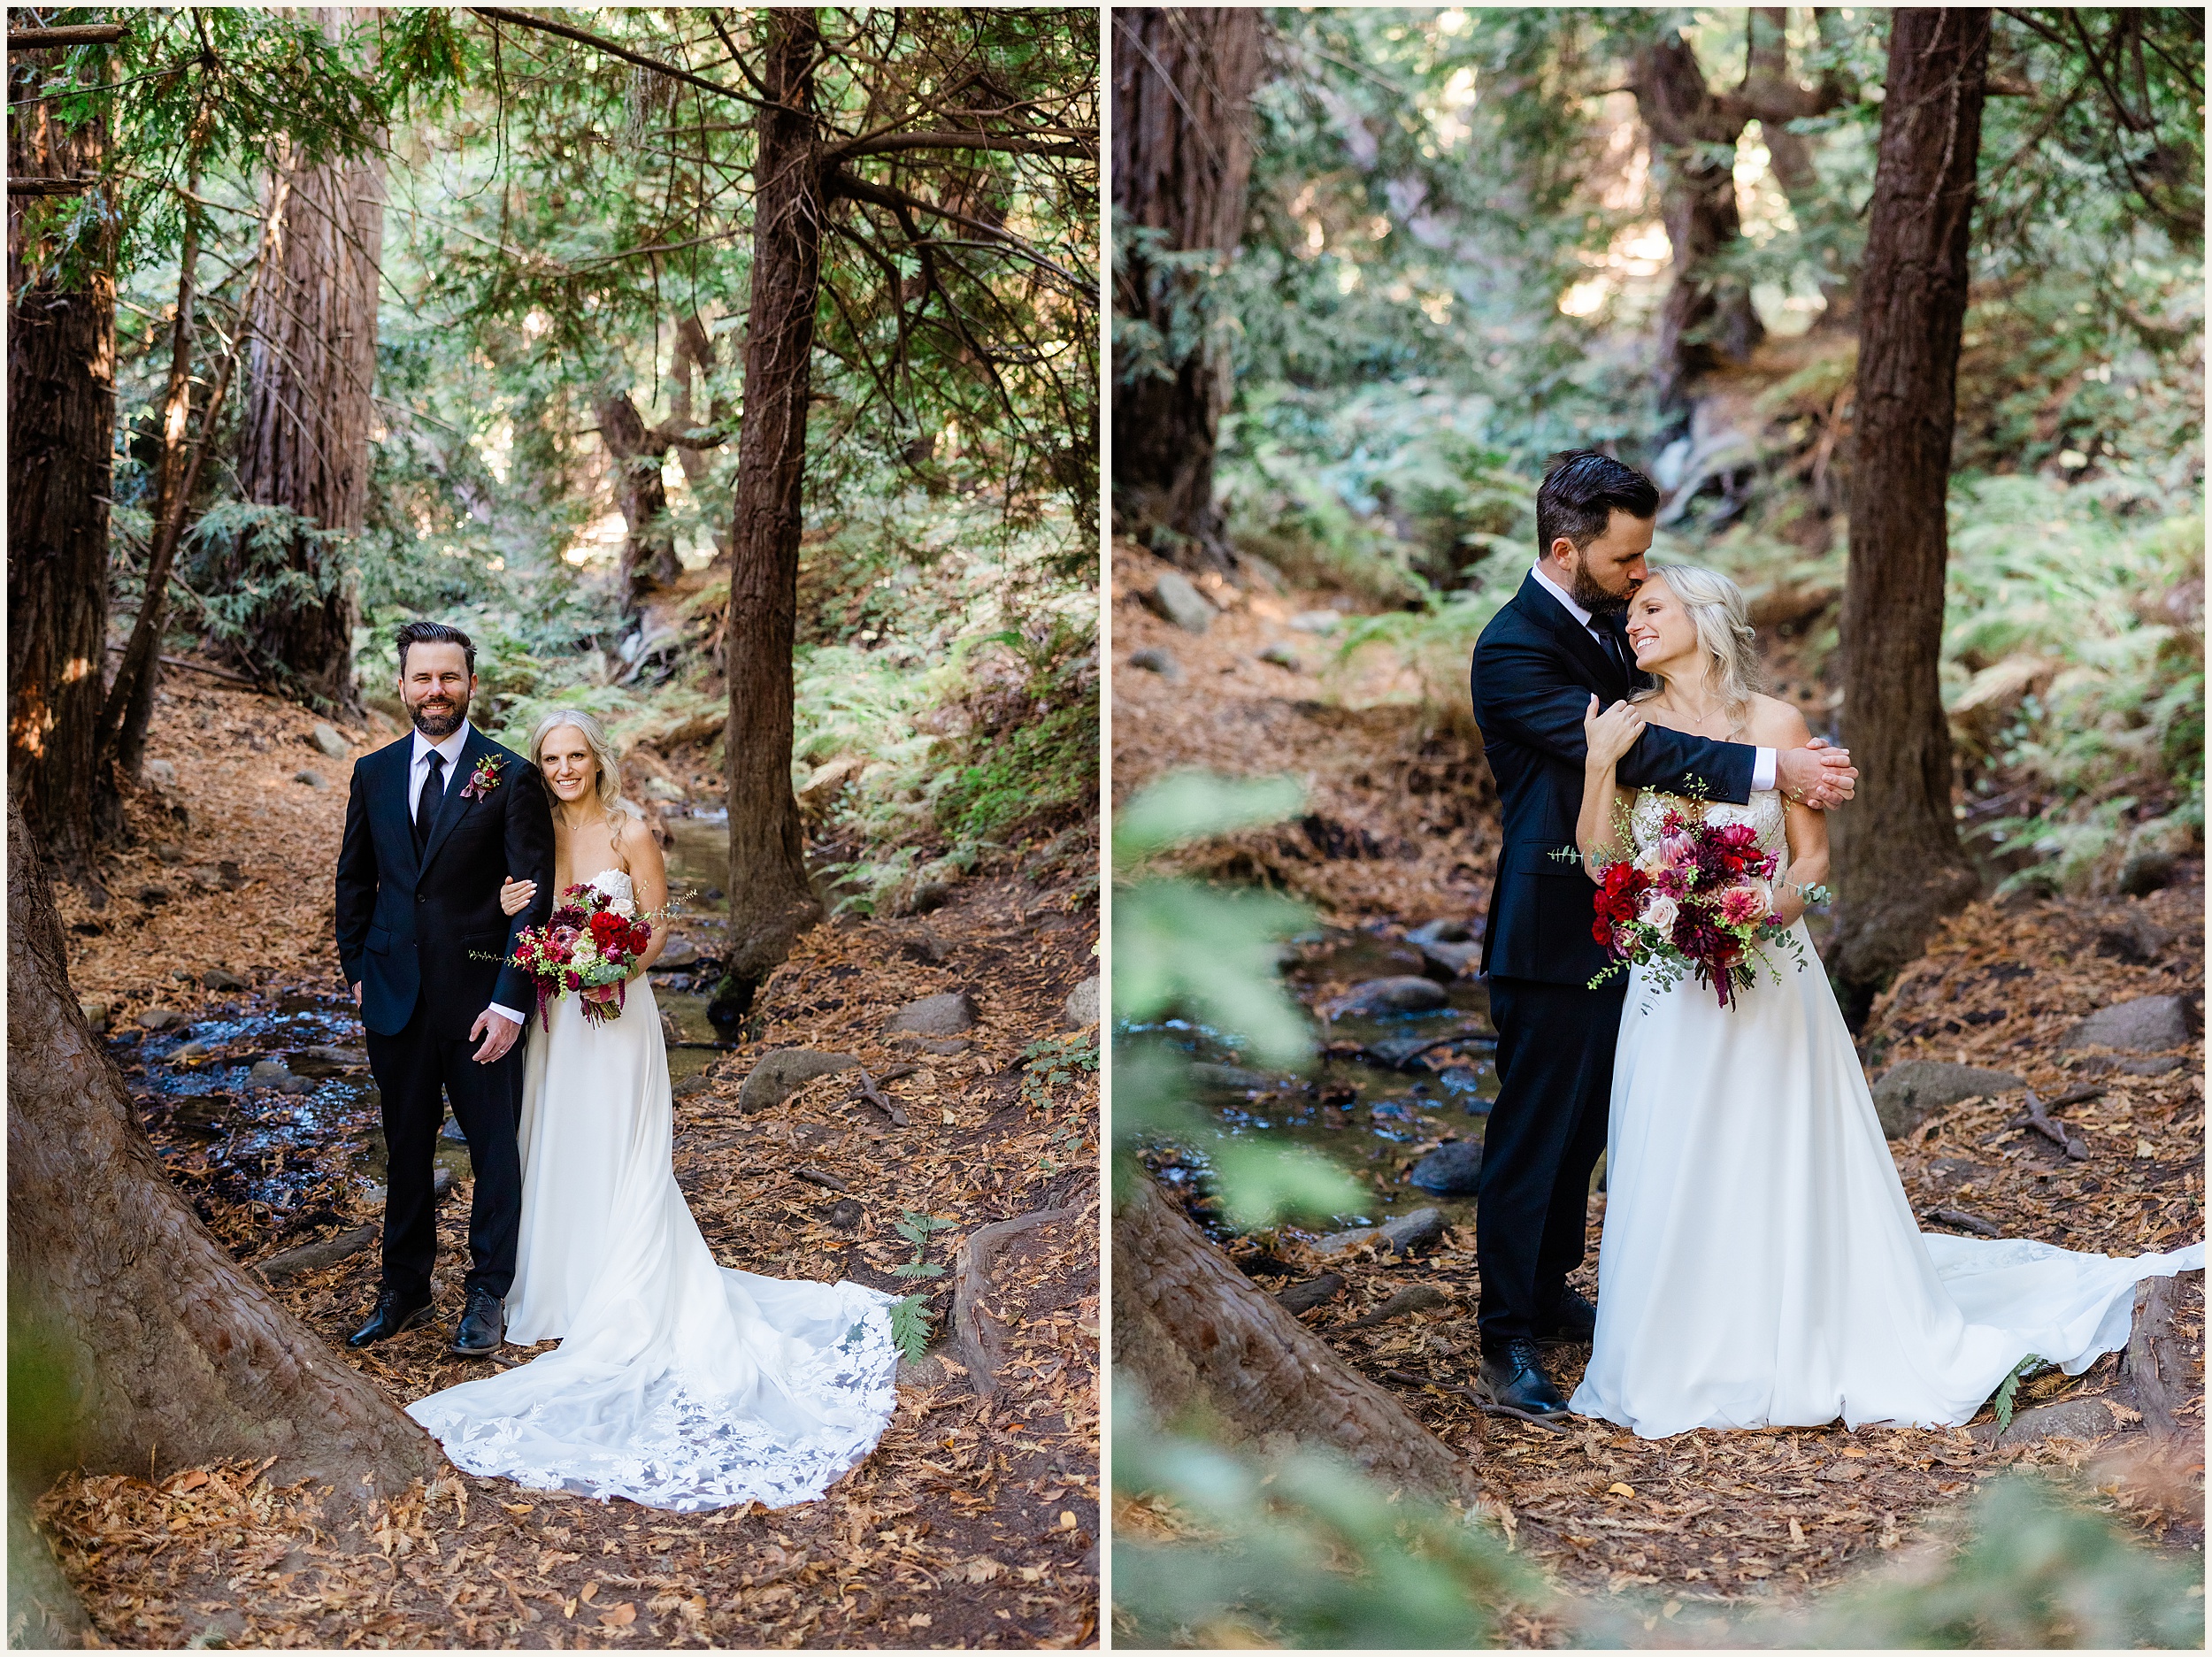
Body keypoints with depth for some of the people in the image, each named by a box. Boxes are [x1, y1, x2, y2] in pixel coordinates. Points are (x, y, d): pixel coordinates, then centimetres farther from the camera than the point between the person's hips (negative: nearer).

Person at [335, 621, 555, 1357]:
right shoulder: (375, 773, 6)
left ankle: (488, 1294, 22)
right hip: (394, 994, 4)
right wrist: (357, 970, 9)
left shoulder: (510, 776, -8)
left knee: (494, 1149, 7)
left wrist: (510, 999, -15)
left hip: (479, 998, -4)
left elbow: (535, 895, -10)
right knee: (406, 1148, 14)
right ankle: (404, 1288, 28)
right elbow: (355, 879, 16)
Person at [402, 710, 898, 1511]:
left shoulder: (631, 832, -7)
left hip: (618, 1016, -4)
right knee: (562, 1159, 9)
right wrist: (511, 912, -9)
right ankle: (571, 1291, 21)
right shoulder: (540, 837, 6)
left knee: (622, 1166, 0)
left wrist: (621, 967, -22)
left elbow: (658, 931, -5)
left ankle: (628, 1318, 9)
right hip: (557, 1019, 5)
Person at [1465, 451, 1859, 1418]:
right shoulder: (1513, 649, -19)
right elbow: (1630, 749, -26)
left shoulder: (1606, 621, 8)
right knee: (1531, 1137, 0)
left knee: (1584, 1127, 19)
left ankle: (1549, 1293, 34)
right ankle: (1508, 1341, 10)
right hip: (1550, 939, -9)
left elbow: (1639, 736, 17)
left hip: (1611, 928, 9)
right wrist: (1772, 771, -28)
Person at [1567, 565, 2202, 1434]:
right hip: (1671, 987, 2)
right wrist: (1600, 764, -18)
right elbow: (1601, 863, -6)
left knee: (1790, 1168, 5)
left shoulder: (1775, 723, -4)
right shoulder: (1628, 726, 0)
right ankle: (1672, 1370, 20)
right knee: (1673, 1178, 4)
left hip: (1770, 975, -1)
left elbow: (1814, 854, 0)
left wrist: (1774, 905, -19)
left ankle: (1829, 1352, 23)